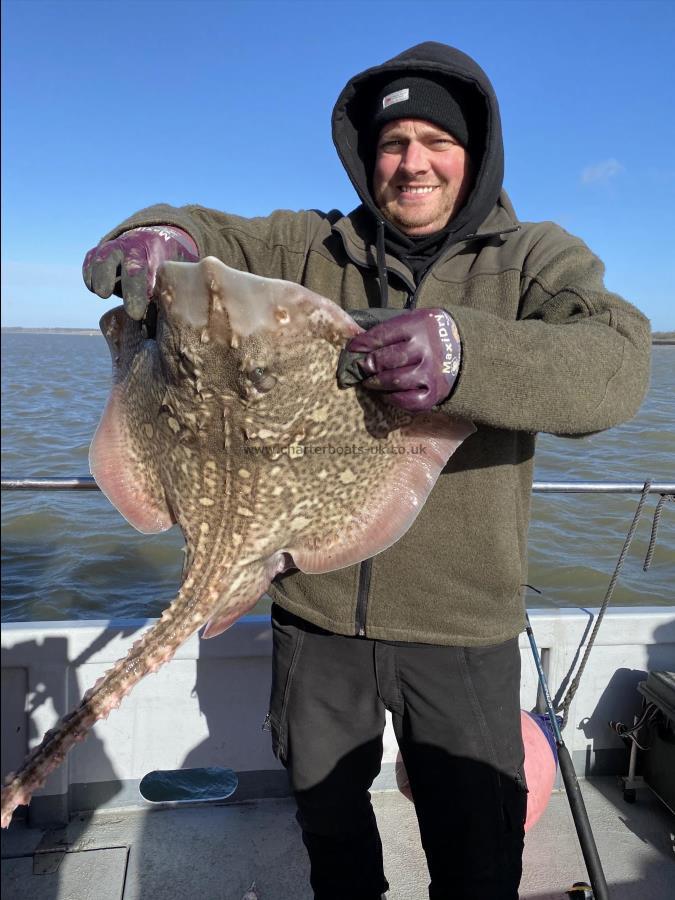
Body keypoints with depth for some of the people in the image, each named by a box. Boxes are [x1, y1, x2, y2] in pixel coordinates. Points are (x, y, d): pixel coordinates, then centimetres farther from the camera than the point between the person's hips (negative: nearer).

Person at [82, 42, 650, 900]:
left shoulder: (535, 257, -4)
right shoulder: (310, 248, 4)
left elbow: (615, 364, -21)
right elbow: (215, 235, -1)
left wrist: (466, 354, -41)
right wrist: (161, 234, -27)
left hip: (460, 625, -2)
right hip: (314, 609, 3)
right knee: (326, 814, 25)